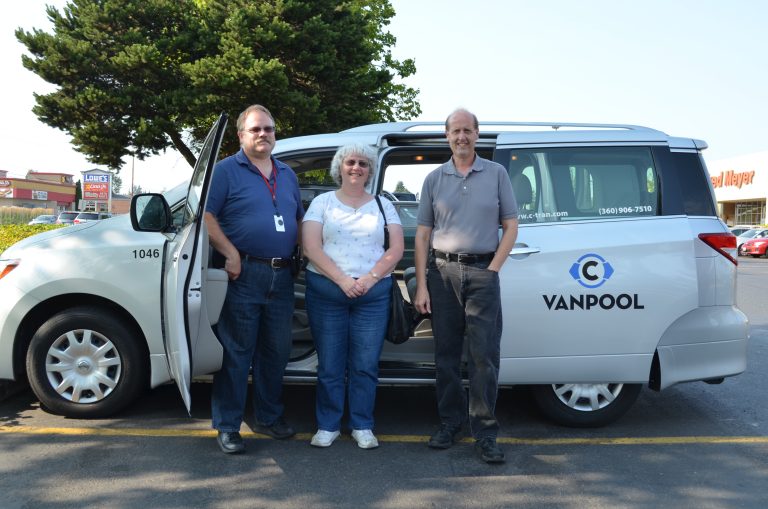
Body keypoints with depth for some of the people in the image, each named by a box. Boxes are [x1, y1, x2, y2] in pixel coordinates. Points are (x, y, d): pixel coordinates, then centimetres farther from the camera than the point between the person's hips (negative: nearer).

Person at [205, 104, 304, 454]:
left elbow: (300, 219, 23)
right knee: (236, 352, -1)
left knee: (276, 352, 13)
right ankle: (227, 426, 10)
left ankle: (269, 417, 28)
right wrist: (230, 253, -18)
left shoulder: (287, 175, 18)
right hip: (244, 274, -6)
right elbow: (206, 215, -10)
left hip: (282, 277, 6)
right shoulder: (226, 170, -1)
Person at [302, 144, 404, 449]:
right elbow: (311, 247, -4)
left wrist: (370, 278, -11)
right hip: (326, 289, -1)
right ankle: (328, 425, 16)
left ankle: (362, 426, 16)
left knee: (366, 364, 3)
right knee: (330, 364, 3)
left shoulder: (383, 205, 12)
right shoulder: (323, 203, 7)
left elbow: (396, 249, 4)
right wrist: (342, 280, -14)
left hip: (374, 292, 1)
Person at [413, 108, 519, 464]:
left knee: (484, 356, -3)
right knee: (446, 353, 8)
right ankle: (450, 423, 21)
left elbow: (511, 227, 6)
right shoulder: (434, 179, 10)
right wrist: (421, 285, 0)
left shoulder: (496, 174, 8)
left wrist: (493, 269, -5)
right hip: (442, 271, 2)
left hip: (482, 272, -2)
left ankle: (485, 433, 5)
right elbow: (422, 235, 7)